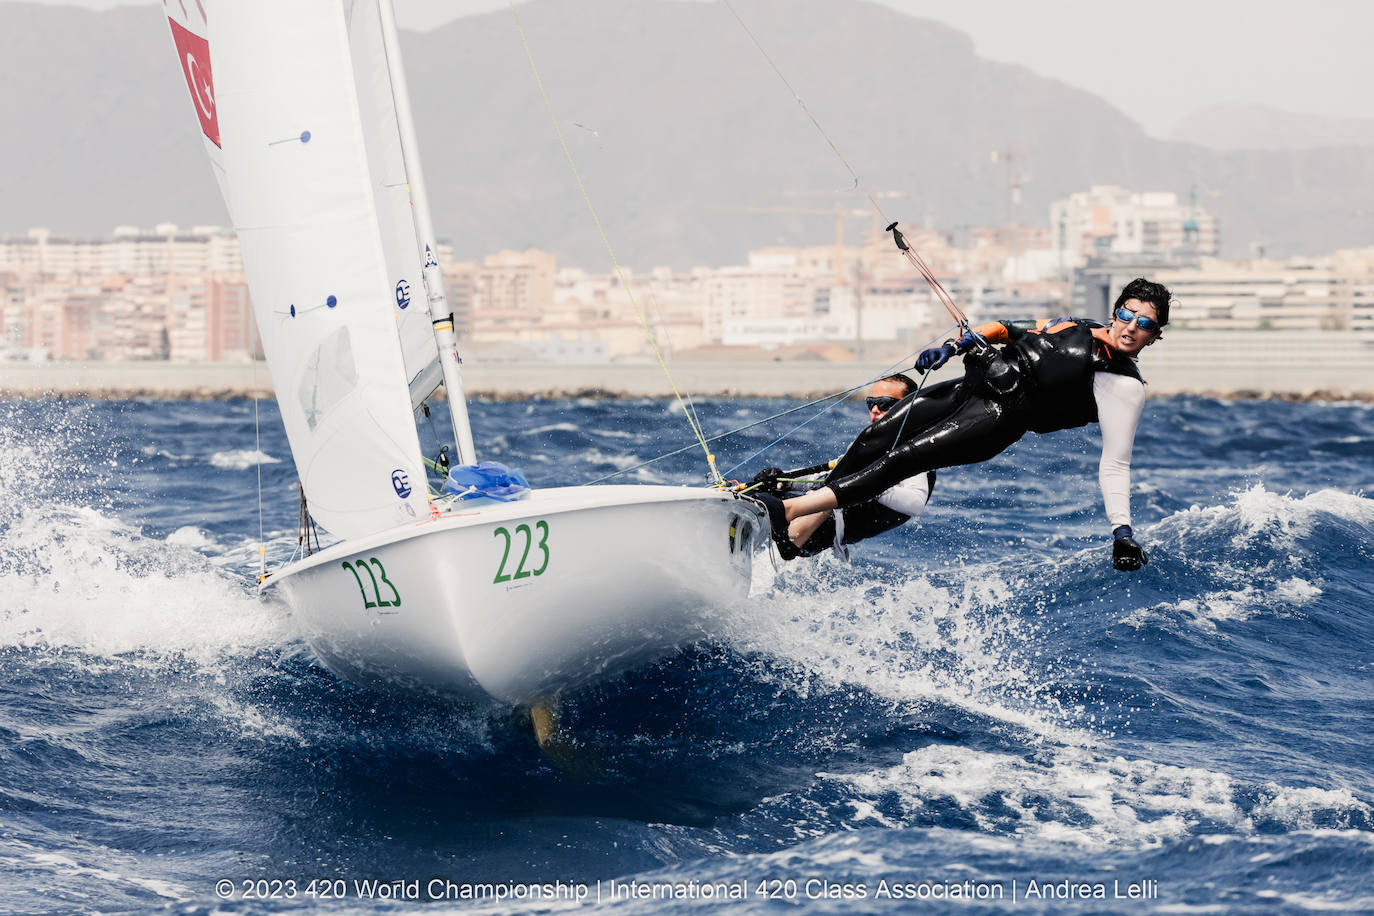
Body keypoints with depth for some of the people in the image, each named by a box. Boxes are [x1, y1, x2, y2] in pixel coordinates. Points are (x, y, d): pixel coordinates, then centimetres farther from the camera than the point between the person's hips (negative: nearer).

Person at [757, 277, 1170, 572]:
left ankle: (788, 511, -23)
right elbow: (1005, 330, 24)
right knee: (872, 440, 2)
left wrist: (1122, 531, -24)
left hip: (1000, 418, -7)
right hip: (970, 387, 7)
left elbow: (1115, 465, -11)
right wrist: (954, 345, 7)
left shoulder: (1125, 387, -5)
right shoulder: (1075, 327, 16)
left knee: (901, 459, -19)